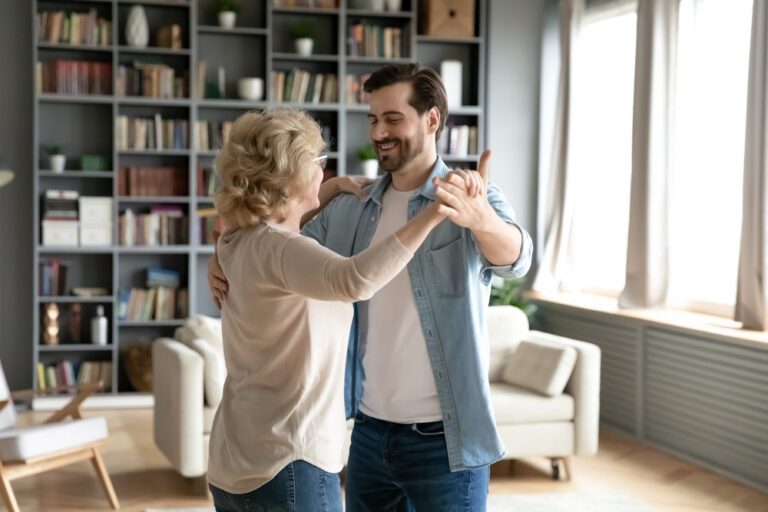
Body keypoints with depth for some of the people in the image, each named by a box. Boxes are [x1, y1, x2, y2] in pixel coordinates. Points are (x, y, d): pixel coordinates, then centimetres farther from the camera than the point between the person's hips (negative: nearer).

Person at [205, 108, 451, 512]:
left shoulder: (238, 243, 7)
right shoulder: (279, 249, -20)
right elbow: (354, 281, -41)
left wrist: (335, 188, 26)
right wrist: (433, 213, -39)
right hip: (288, 469, -9)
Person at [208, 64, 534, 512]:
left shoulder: (476, 199, -9)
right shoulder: (348, 210, 5)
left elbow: (516, 259, -28)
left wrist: (481, 219, -51)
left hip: (444, 440, -4)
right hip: (369, 431, 5)